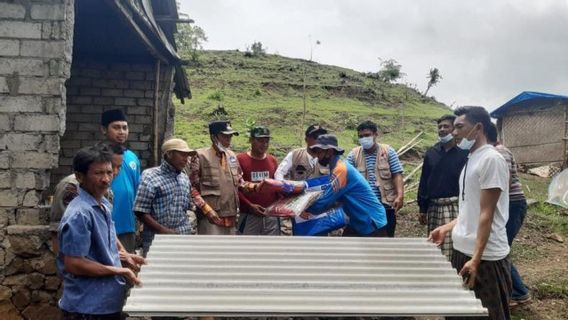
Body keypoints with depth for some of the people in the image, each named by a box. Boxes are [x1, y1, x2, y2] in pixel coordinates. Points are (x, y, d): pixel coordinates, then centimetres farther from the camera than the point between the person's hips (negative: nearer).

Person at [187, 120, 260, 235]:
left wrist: (256, 186, 0)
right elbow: (190, 187, -10)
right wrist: (206, 208, -17)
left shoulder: (232, 156, 13)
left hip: (230, 217, 7)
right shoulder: (200, 156, -7)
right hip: (211, 217, -7)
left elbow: (239, 182, 18)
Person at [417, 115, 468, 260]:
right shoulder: (431, 153, 11)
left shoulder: (464, 152, -3)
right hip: (434, 207, 5)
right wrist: (423, 208, 10)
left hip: (456, 207, -5)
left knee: (454, 251, -8)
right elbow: (424, 181, 13)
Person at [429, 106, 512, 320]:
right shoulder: (471, 159, 13)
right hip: (462, 250, 9)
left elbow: (486, 214, -18)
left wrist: (476, 259, -21)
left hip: (485, 257, -9)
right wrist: (447, 228, 13)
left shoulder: (492, 159, -14)